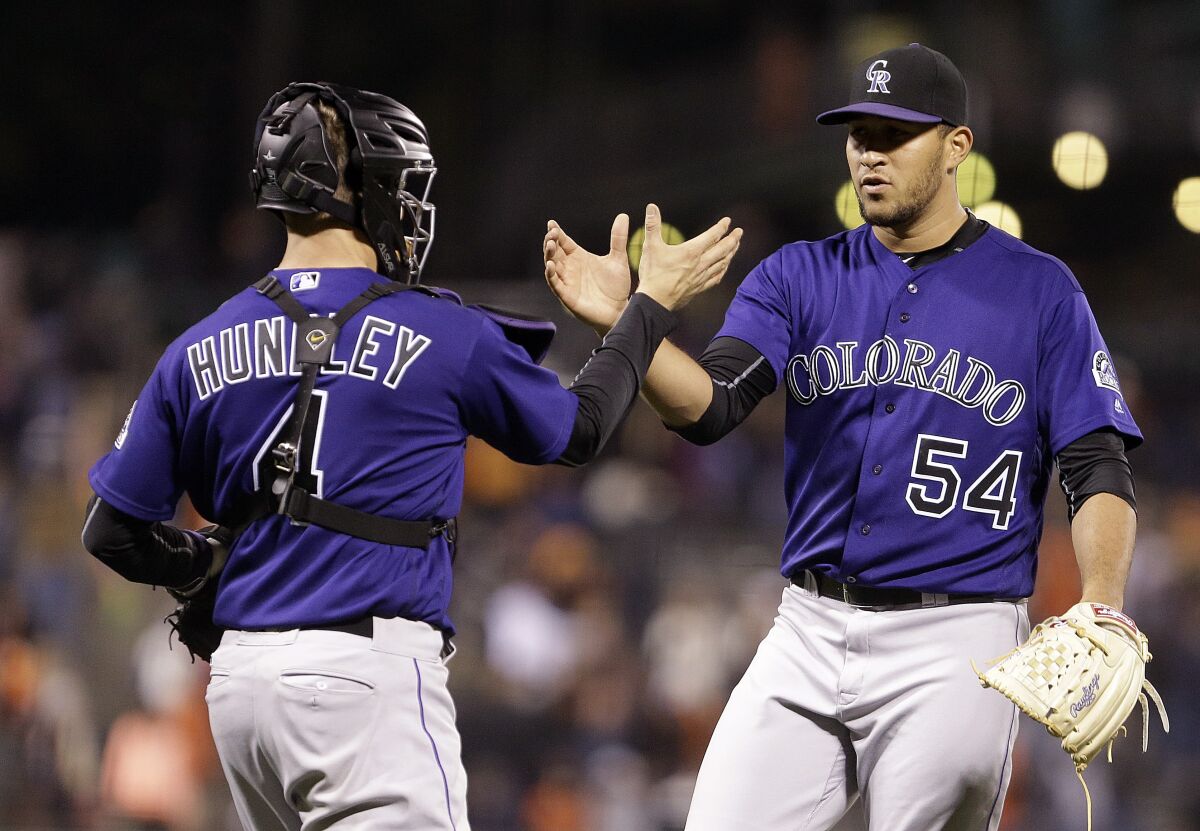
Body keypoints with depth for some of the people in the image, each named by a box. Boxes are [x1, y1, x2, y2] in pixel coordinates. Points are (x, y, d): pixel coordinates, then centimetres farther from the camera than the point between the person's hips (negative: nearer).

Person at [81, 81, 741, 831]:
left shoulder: (201, 350, 6)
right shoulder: (442, 336, -4)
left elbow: (115, 533, 9)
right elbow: (577, 429, 13)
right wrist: (655, 303, 26)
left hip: (240, 678, 6)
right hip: (370, 674, -6)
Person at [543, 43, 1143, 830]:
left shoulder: (1039, 291, 0)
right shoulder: (800, 277, 9)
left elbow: (1099, 470, -3)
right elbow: (709, 404, -7)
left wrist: (1100, 608, -20)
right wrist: (622, 322, -25)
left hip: (954, 648, -3)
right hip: (810, 635, 3)